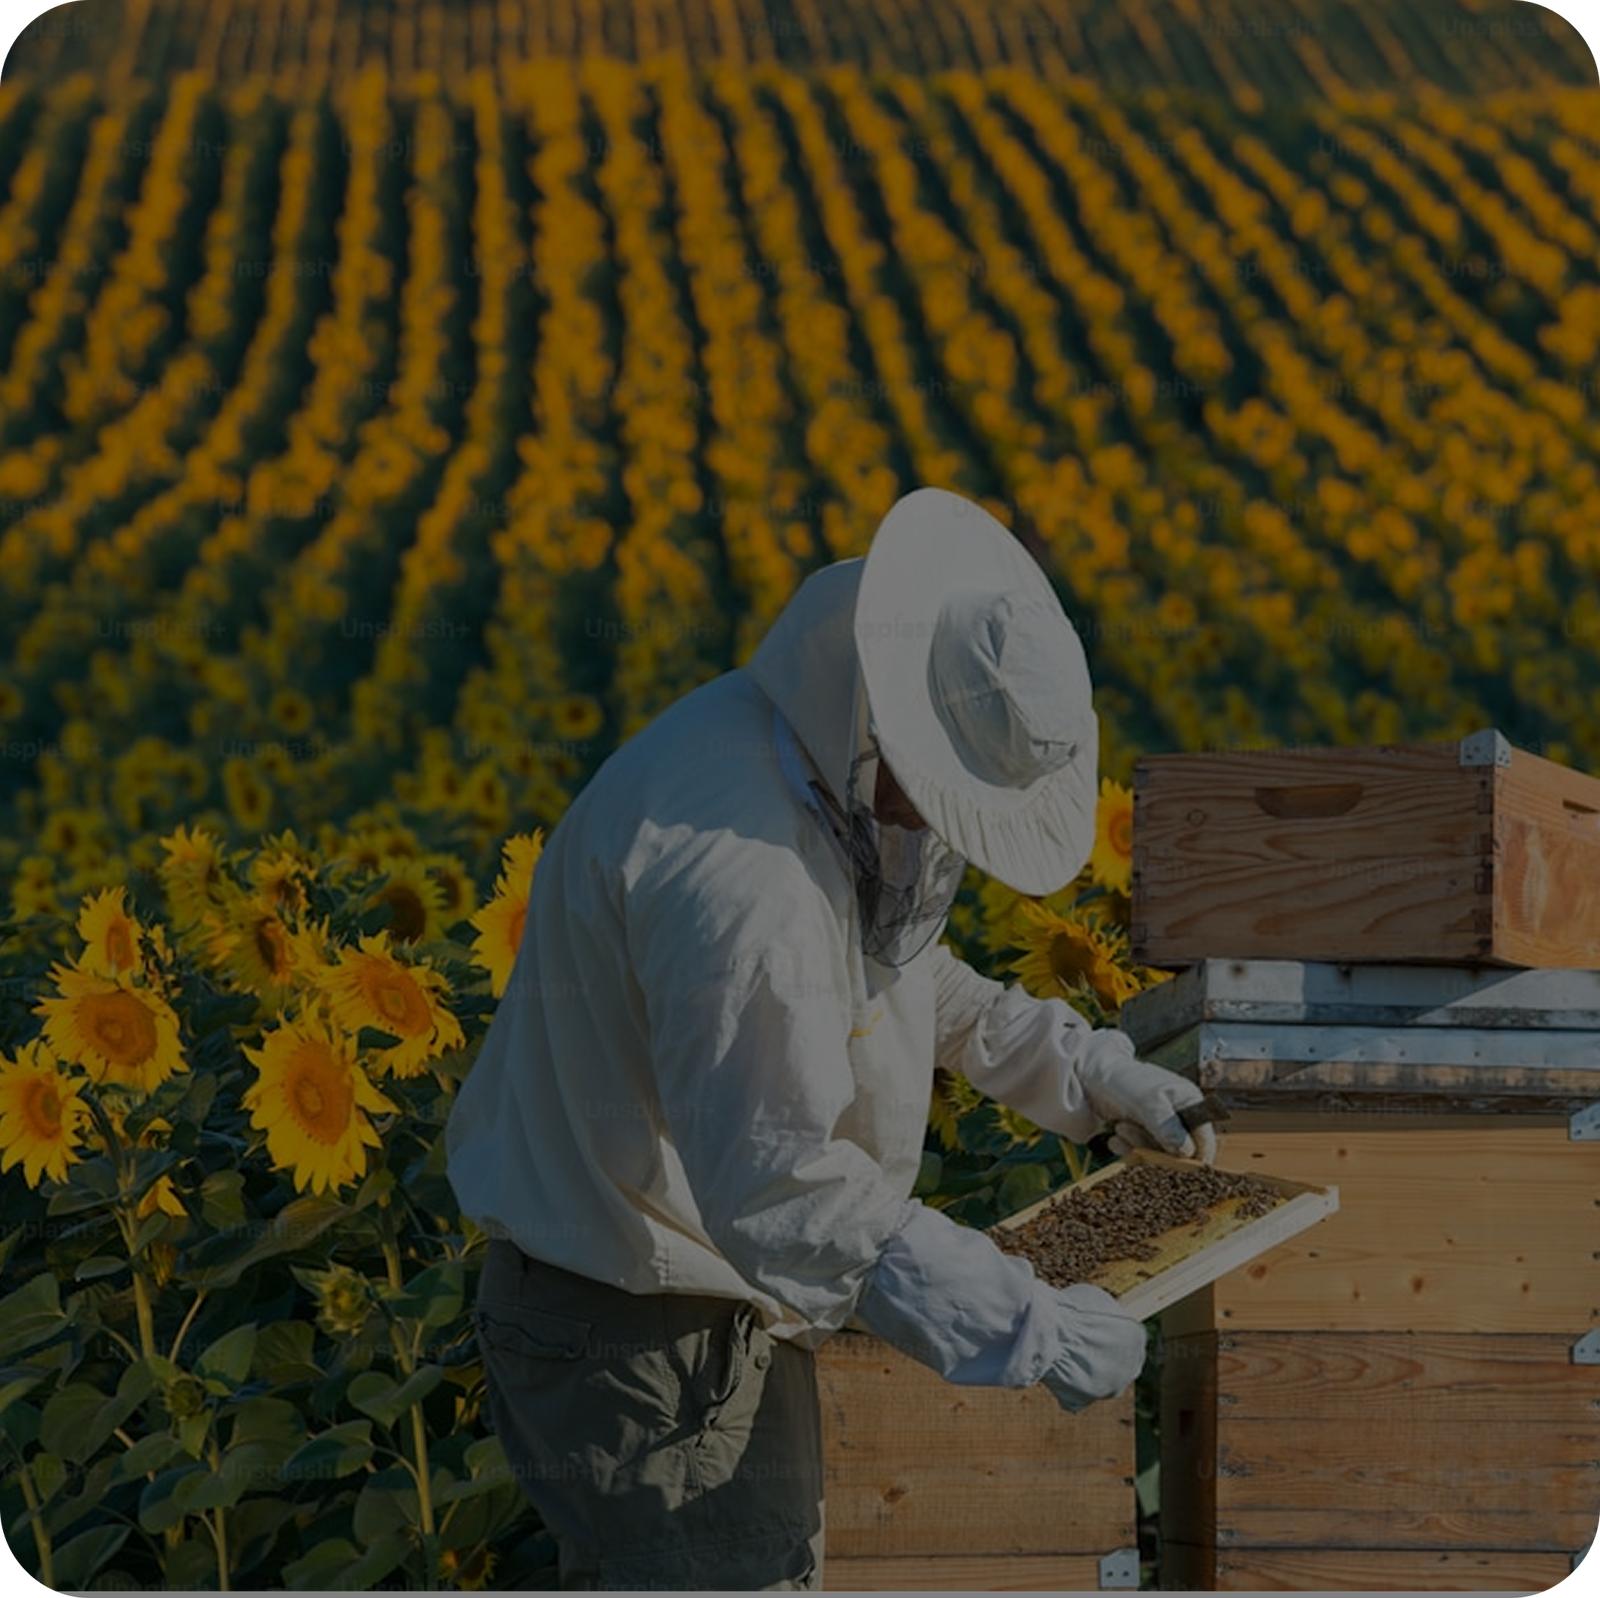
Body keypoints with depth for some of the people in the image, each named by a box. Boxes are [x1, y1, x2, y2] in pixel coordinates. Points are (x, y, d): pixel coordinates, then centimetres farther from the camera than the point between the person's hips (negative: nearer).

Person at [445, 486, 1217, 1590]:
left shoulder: (824, 757, 1)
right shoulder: (734, 865, -32)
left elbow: (899, 967, 21)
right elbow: (781, 1189, -34)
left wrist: (1080, 1067, 14)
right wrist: (1023, 1328, -33)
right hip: (642, 1334, -10)